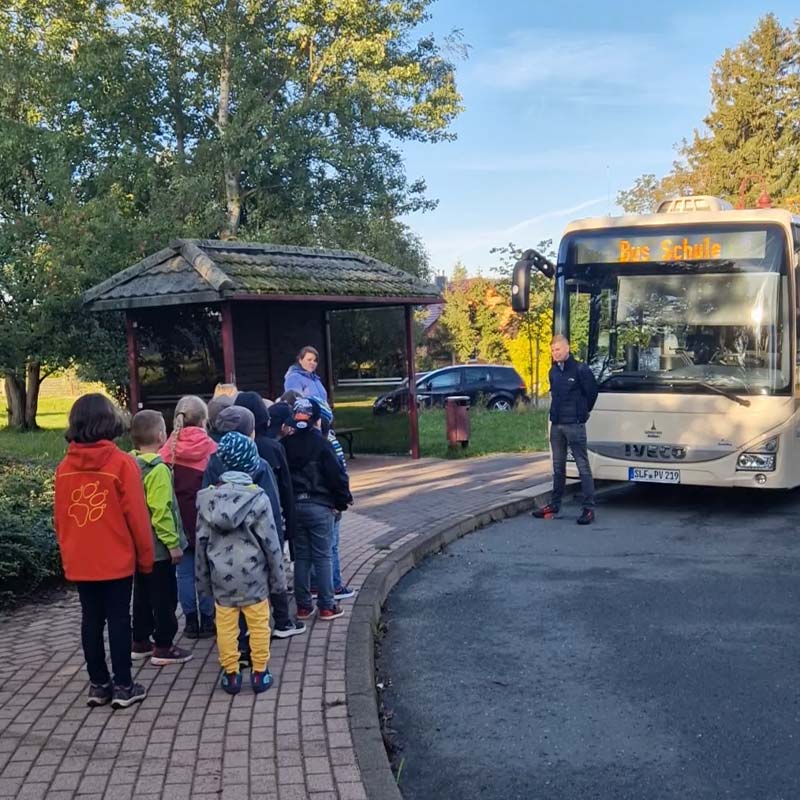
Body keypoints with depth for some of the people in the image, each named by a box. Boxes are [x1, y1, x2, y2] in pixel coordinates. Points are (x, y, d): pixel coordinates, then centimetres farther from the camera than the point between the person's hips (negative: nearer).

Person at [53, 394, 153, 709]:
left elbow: (59, 517, 9)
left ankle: (98, 684, 19)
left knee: (91, 620, 11)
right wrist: (145, 556, 0)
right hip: (117, 560, -4)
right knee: (119, 619, 4)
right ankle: (123, 686, 9)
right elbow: (137, 515, -10)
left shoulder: (64, 467, 1)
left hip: (79, 561, 4)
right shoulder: (121, 462, -12)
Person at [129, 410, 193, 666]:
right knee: (164, 596, 1)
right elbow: (161, 511, -23)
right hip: (158, 547, -8)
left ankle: (140, 641, 26)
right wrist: (173, 543, -16)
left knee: (142, 594, 18)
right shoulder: (158, 469, -20)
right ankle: (163, 647, 7)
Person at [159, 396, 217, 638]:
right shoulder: (210, 447, -9)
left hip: (179, 519, 2)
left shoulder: (168, 449, -3)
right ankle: (207, 621, 12)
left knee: (185, 572, 9)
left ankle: (191, 622, 14)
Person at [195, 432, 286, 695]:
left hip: (221, 575, 2)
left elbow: (201, 542, 3)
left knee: (225, 625, 10)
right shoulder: (258, 498, -10)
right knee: (258, 624, 9)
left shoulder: (207, 497, -1)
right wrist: (277, 578, 4)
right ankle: (260, 673, 15)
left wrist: (203, 581, 13)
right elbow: (270, 542, -7)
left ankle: (230, 674, 18)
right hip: (252, 574, -2)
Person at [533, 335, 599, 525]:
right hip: (556, 424, 7)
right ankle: (554, 504, 23)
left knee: (583, 466, -5)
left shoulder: (580, 370, -10)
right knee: (558, 466, 14)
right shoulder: (553, 371, 10)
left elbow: (592, 392, -2)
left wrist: (583, 412, 9)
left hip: (574, 424, -7)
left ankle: (589, 508, -4)